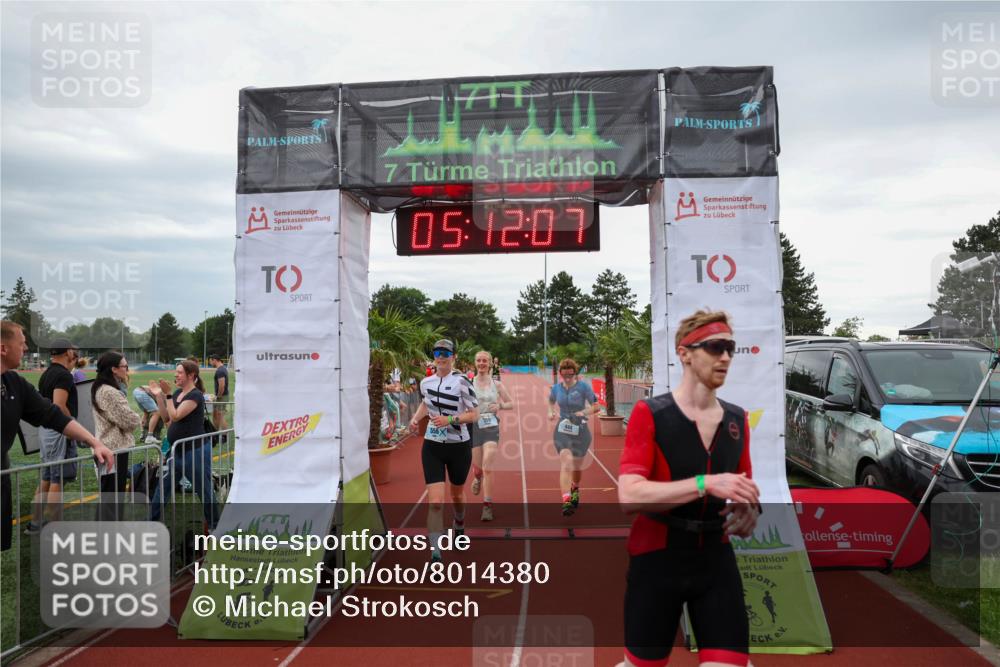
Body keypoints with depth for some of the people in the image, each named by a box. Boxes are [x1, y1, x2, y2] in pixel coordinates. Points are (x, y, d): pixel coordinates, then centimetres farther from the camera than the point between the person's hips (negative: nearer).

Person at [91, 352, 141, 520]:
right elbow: (128, 420, -19)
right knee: (114, 498, -3)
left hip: (106, 447, 10)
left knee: (106, 497, 19)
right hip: (116, 449, -10)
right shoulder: (110, 392, -21)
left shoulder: (99, 389, 12)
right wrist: (139, 419, -1)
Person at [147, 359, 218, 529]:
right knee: (162, 487, 14)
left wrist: (167, 394, -20)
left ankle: (215, 524, 15)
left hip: (195, 451, -9)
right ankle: (152, 521, 26)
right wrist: (159, 395, 3)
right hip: (177, 450, 9)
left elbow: (175, 416, -22)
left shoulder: (196, 395, -17)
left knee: (204, 490, 2)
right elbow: (166, 416, 12)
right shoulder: (177, 392, 9)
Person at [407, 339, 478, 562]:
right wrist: (416, 418, 6)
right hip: (432, 446, 2)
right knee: (435, 502, -10)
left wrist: (450, 420, -25)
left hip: (459, 446, -2)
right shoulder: (425, 382, 2)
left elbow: (474, 414, -12)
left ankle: (459, 527, 52)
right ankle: (435, 554, -5)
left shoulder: (461, 381, -13)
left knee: (457, 495, 19)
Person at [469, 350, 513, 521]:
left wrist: (499, 406, -8)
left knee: (487, 467, -12)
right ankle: (478, 477, 48)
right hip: (473, 426, 1)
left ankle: (488, 505, -4)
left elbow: (511, 403, 10)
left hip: (491, 427, 0)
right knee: (477, 467, 10)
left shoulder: (496, 384, 4)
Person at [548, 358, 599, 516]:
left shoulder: (583, 387, -10)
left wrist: (582, 412, -22)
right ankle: (566, 501, -26)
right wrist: (551, 412, 2)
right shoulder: (556, 388, -1)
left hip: (580, 430, 0)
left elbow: (596, 407, -6)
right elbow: (551, 401, 21)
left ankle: (575, 489, 48)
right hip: (562, 430, 0)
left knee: (577, 466, 15)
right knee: (566, 463, -18)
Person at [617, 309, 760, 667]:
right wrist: (706, 483, -29)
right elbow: (629, 495, -23)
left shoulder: (737, 419, 5)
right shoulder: (649, 413, -12)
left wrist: (747, 511, -5)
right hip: (656, 561, -4)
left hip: (716, 561, 5)